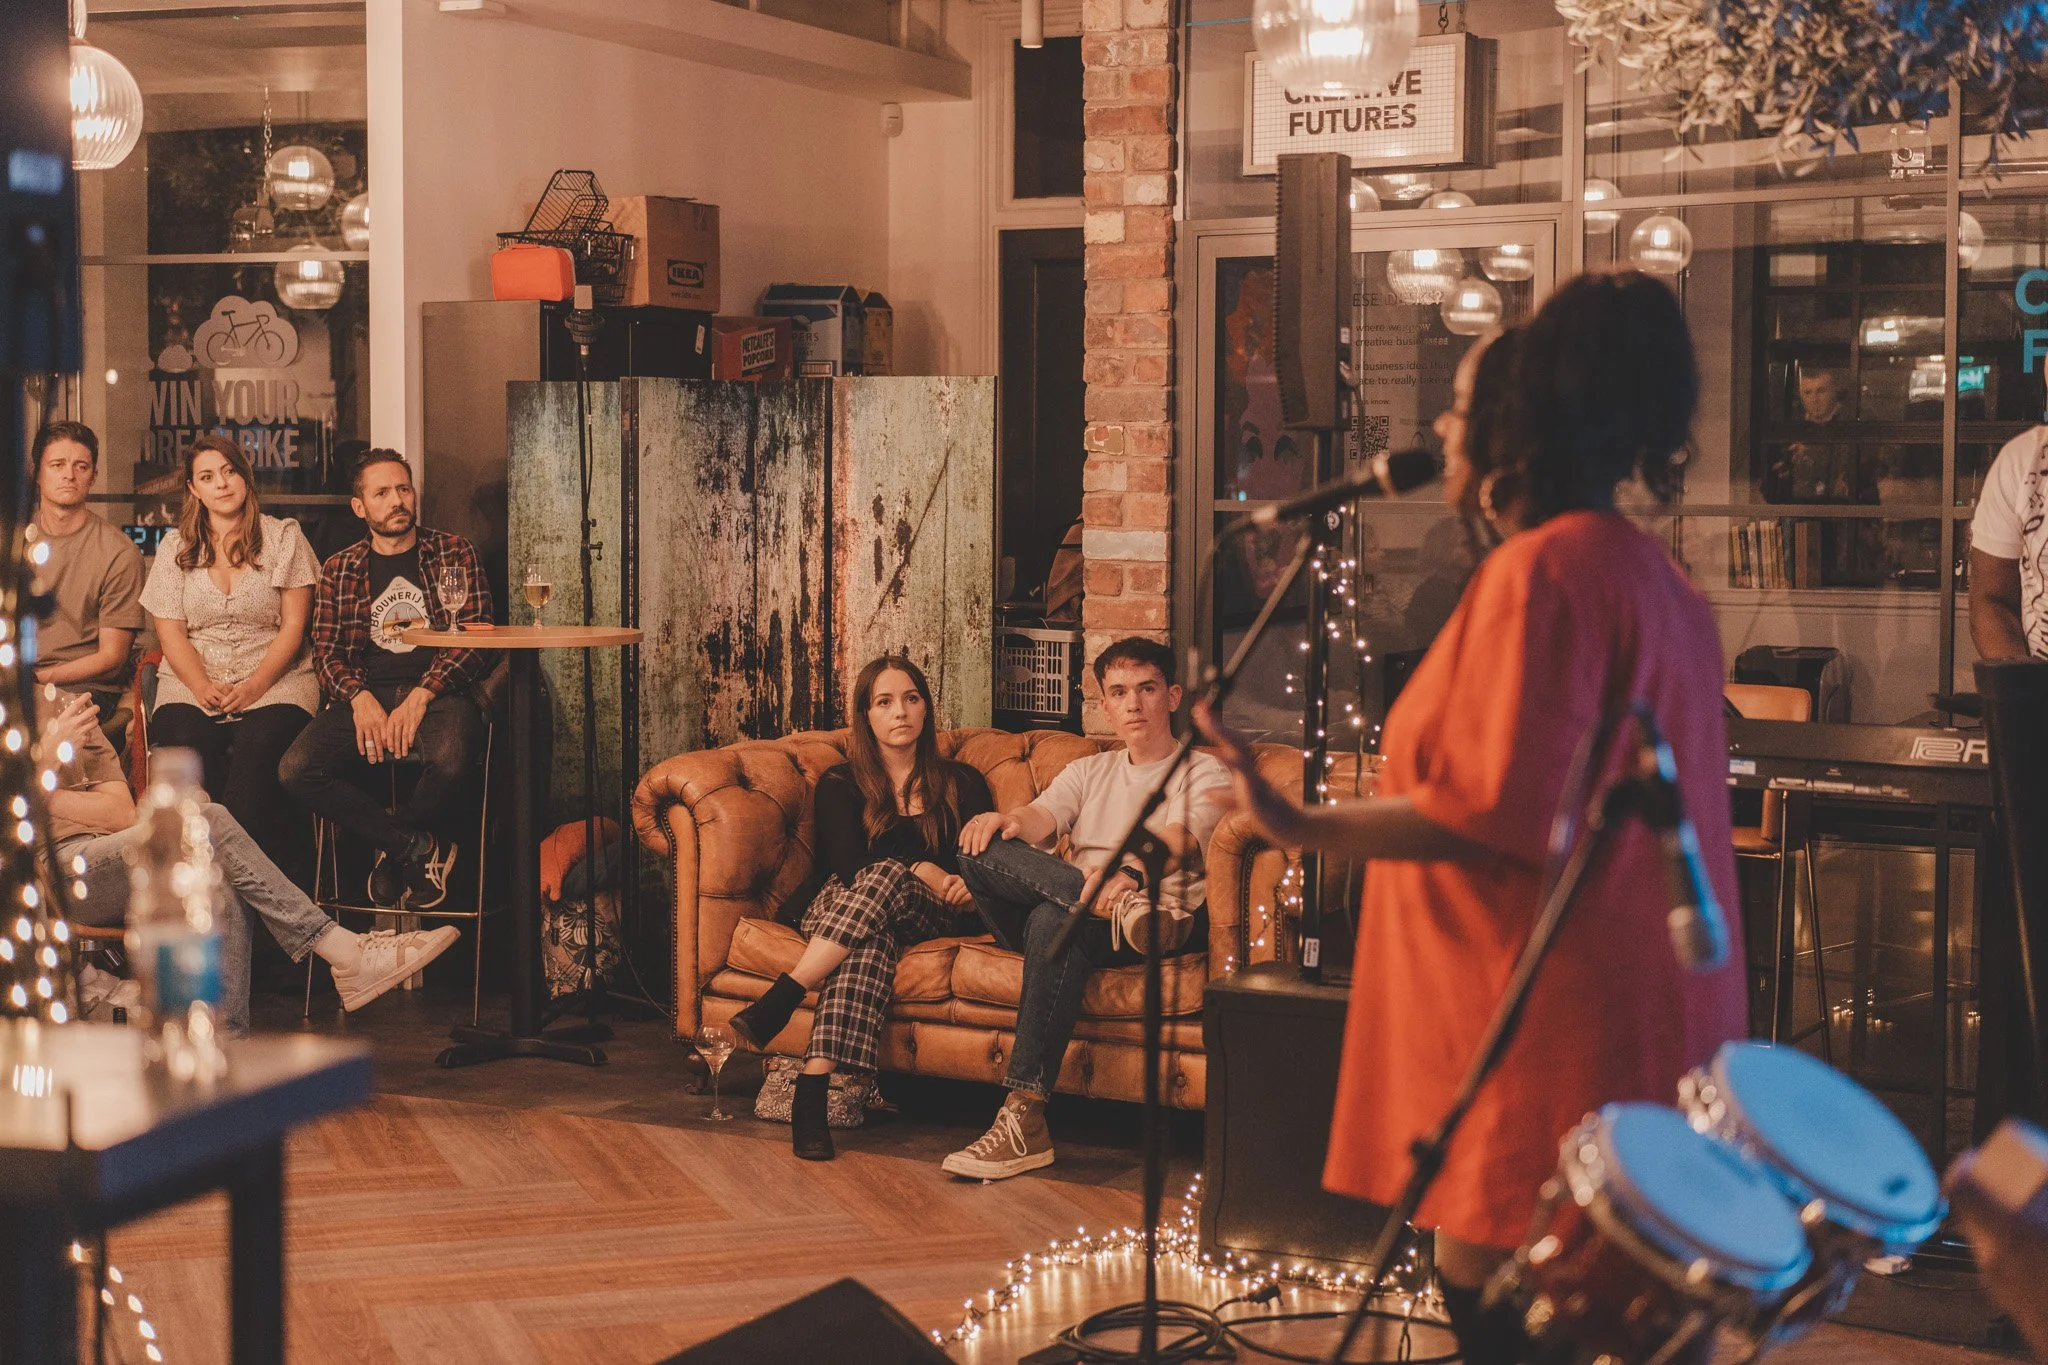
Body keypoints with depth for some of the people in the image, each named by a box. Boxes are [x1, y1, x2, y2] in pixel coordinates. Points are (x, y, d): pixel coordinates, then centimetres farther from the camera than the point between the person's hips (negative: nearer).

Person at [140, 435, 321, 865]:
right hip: (193, 682, 2)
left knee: (258, 748, -35)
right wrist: (202, 687, -12)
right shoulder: (176, 547, 15)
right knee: (184, 745, -32)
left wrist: (255, 686, -13)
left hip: (273, 680, -2)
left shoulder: (284, 538, 9)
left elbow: (293, 625, 2)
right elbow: (170, 631, 8)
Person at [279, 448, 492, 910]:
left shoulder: (454, 555, 8)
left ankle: (393, 850, -5)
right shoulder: (338, 570, 16)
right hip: (365, 695, 3)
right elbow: (326, 651, 11)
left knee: (450, 761, -38)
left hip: (438, 692, -3)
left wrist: (420, 698, -15)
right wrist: (360, 698, -11)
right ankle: (422, 848, -14)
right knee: (296, 769, -26)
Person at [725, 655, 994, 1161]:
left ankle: (777, 1002, -47)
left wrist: (968, 886, -16)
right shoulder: (841, 784, 16)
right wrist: (922, 872, -17)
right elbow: (848, 863, -1)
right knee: (870, 939, -40)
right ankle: (811, 1098, -54)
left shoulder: (961, 783, 19)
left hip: (934, 917, 0)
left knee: (887, 880, -37)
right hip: (838, 905, 0)